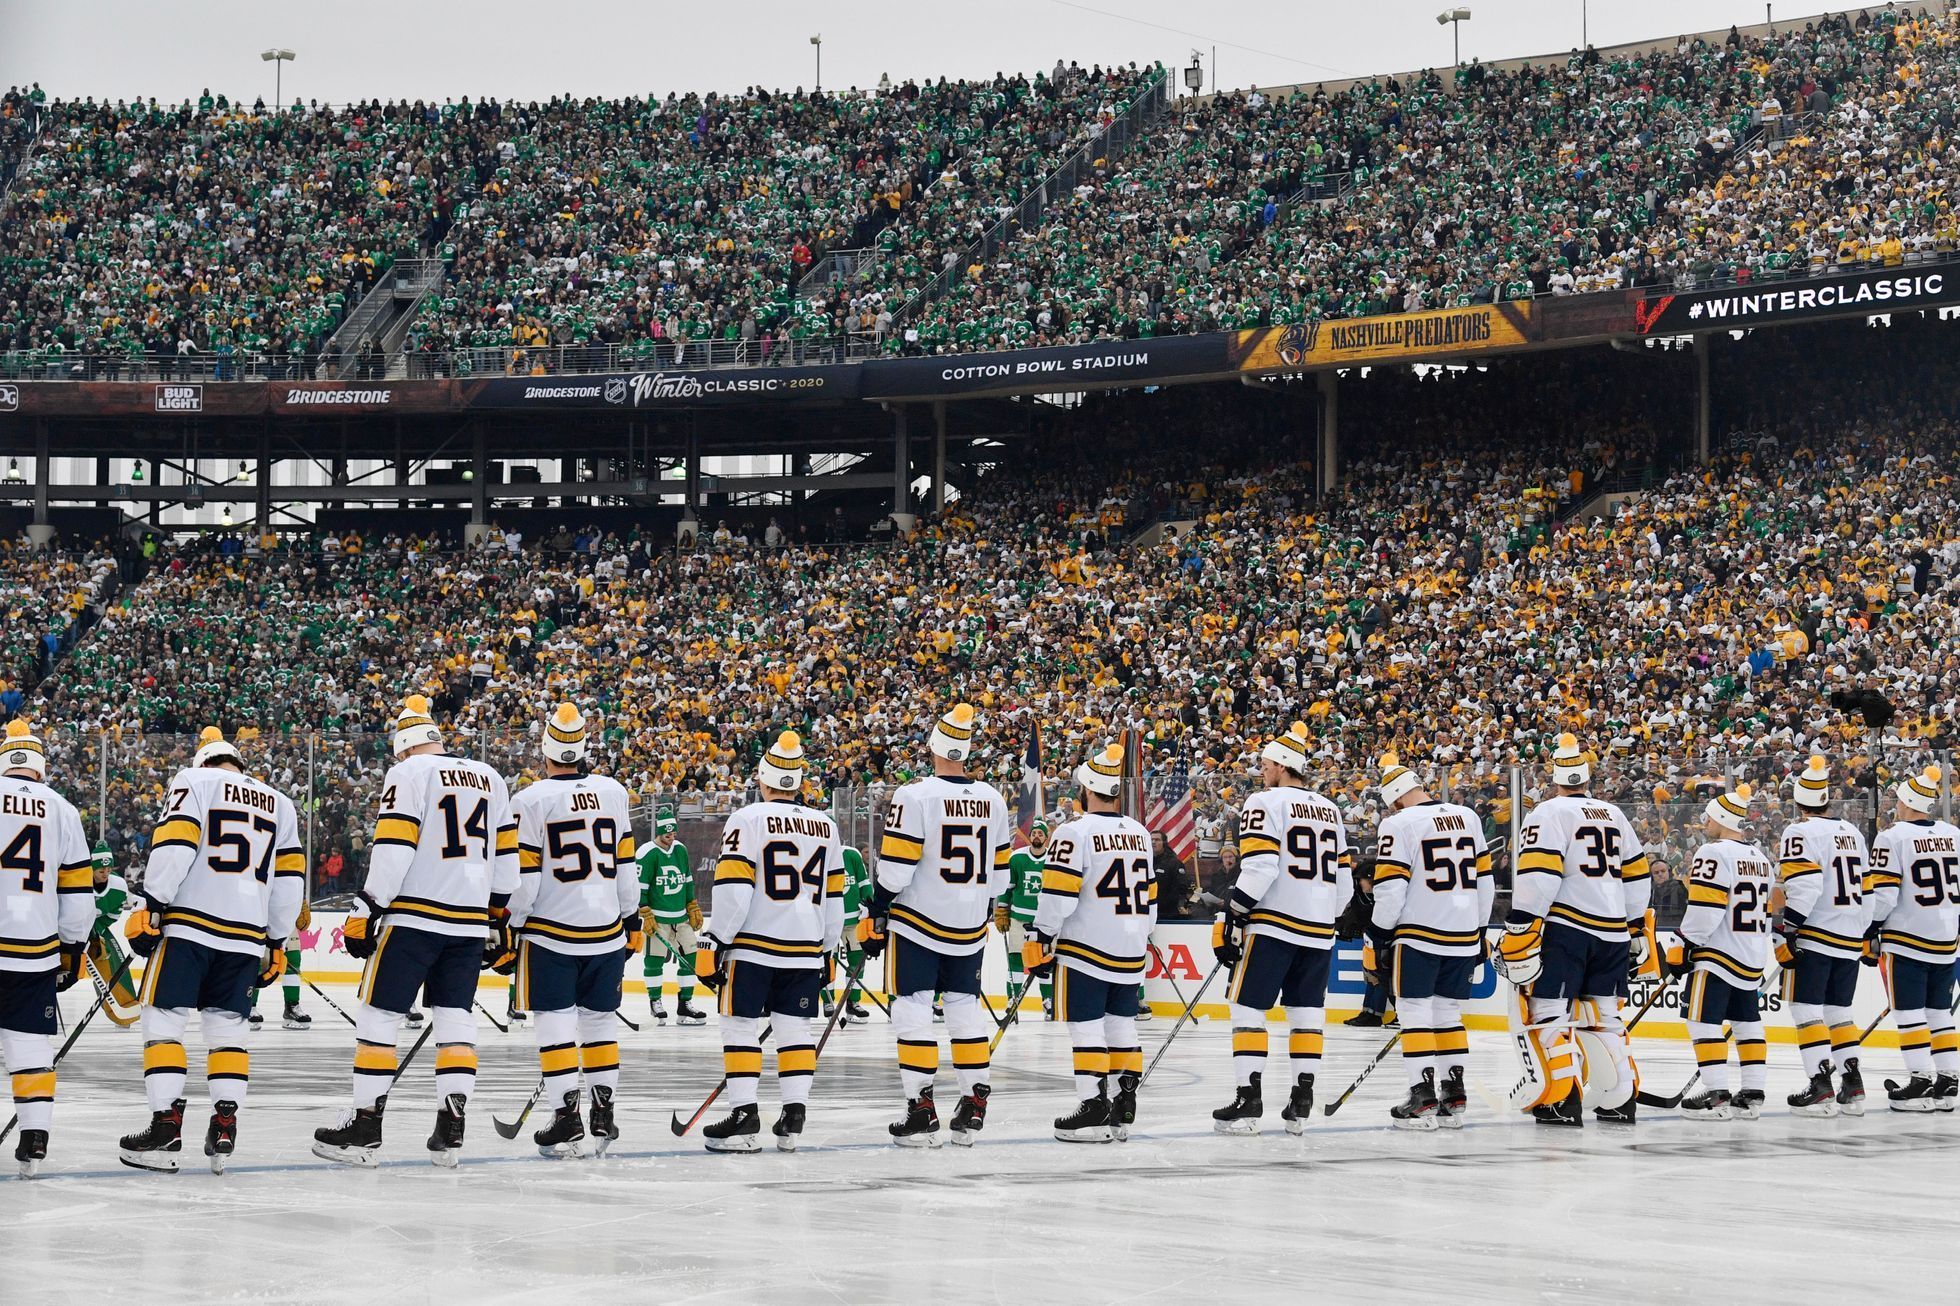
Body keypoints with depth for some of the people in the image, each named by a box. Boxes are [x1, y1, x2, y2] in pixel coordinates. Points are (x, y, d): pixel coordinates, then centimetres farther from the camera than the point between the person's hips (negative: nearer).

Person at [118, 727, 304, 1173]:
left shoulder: (193, 780, 5)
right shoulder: (280, 804, 19)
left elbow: (175, 843, -10)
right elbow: (289, 878, 16)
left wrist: (151, 907, -10)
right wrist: (276, 944, 21)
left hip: (188, 924, -4)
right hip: (246, 934, 5)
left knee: (164, 1019, -1)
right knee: (227, 1027, 12)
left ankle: (166, 1124, -9)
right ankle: (225, 1127, 4)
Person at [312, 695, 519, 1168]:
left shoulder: (409, 774, -6)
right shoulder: (489, 779, 14)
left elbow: (393, 848, -15)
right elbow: (506, 855, 17)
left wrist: (365, 913, -12)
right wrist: (499, 921, 23)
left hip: (413, 916, -6)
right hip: (471, 922, 6)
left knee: (379, 1014, 0)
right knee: (455, 1019, 8)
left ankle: (365, 1127, -1)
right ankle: (451, 1129, 2)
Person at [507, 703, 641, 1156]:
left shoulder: (530, 801, -11)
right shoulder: (613, 792, 2)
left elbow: (522, 877, -11)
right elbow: (626, 864, 9)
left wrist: (511, 926, 1)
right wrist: (631, 918, 19)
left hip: (550, 934, -4)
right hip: (607, 932, 4)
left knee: (555, 1024, 1)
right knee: (598, 1023, 13)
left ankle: (567, 1118, -4)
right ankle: (603, 1115, 14)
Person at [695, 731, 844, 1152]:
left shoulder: (748, 820, -7)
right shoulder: (826, 826, 10)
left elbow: (732, 889, -13)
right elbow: (834, 896, 15)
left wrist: (714, 943, -7)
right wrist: (827, 951, 23)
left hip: (753, 946, -5)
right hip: (806, 951, 5)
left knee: (740, 1026, 1)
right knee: (795, 1028, 10)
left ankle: (743, 1116, -4)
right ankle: (793, 1117, 4)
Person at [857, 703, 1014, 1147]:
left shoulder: (916, 796, -14)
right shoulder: (993, 800, 4)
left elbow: (895, 866, -14)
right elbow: (998, 869, 11)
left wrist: (875, 917, -4)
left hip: (917, 924, -5)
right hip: (970, 928, 5)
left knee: (913, 1011, 0)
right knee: (966, 1009, 13)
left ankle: (921, 1109, -4)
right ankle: (974, 1107, 11)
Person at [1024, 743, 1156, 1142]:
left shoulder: (1075, 832, -12)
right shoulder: (1139, 833, 11)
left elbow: (1058, 894, -16)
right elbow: (1149, 896, 17)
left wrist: (1041, 943, -8)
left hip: (1085, 950, -7)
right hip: (1131, 952, 7)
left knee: (1086, 1026, -3)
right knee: (1121, 1025, 12)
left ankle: (1093, 1108, -7)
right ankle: (1125, 1107, 12)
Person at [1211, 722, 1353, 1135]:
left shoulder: (1265, 803, -7)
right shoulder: (1331, 811, 16)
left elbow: (1259, 869, -17)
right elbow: (1344, 881, 17)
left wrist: (1231, 919, -10)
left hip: (1273, 925, -6)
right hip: (1319, 930, 7)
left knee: (1248, 1007, -1)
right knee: (1307, 1011, 10)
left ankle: (1249, 1100, -7)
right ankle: (1301, 1103, 8)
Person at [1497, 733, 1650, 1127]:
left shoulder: (1550, 814, -6)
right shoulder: (1614, 816, 16)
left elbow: (1537, 877, -16)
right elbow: (1636, 877, 20)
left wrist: (1518, 935, -15)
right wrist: (1638, 932, 28)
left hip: (1564, 929, -7)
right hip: (1612, 932, 7)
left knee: (1546, 1011, -5)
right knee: (1603, 1016, 15)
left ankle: (1562, 1098, -13)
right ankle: (1621, 1099, 14)